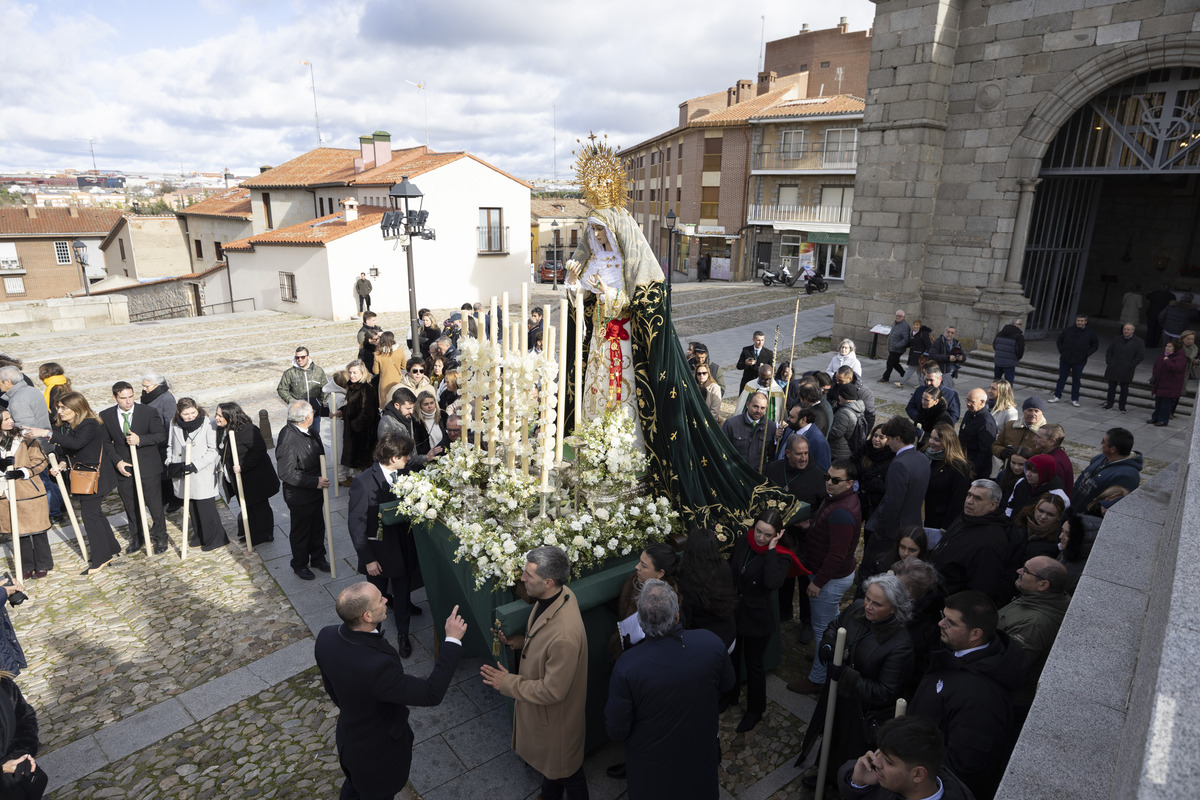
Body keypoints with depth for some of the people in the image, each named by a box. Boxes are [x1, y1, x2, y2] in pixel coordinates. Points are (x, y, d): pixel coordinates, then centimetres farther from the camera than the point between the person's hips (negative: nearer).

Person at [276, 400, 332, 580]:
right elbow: (286, 474, -26)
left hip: (315, 491, 8)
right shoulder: (287, 441, -29)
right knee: (300, 532, 14)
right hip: (299, 496, -7)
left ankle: (317, 557, 43)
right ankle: (300, 565, 35)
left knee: (318, 527, 23)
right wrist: (315, 482, -24)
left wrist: (320, 480, 7)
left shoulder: (308, 431, -4)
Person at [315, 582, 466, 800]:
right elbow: (432, 693, -33)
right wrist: (452, 640, -30)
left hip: (348, 737, 6)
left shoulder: (326, 636, -21)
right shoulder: (376, 667, -45)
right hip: (379, 753, -6)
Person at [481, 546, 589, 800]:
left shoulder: (565, 636, -43)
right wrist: (518, 641, -10)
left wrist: (507, 682, -20)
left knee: (565, 770, 21)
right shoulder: (559, 594, -16)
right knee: (547, 760, 33)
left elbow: (552, 691, -30)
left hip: (556, 717, -8)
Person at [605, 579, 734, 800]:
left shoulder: (626, 667, -33)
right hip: (701, 757, 2)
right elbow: (726, 686, -4)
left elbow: (616, 731, -20)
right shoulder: (712, 643, -25)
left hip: (651, 768, -1)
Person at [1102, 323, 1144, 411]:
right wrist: (1109, 362, 1)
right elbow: (1108, 351, 14)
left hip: (1126, 371, -2)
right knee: (1111, 387, 7)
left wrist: (1130, 366, -11)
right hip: (1113, 369, 3)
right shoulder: (1117, 340, 8)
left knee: (1124, 389, 4)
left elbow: (1141, 356, -5)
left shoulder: (1138, 342, -2)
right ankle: (1109, 403, 16)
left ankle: (1122, 406, 13)